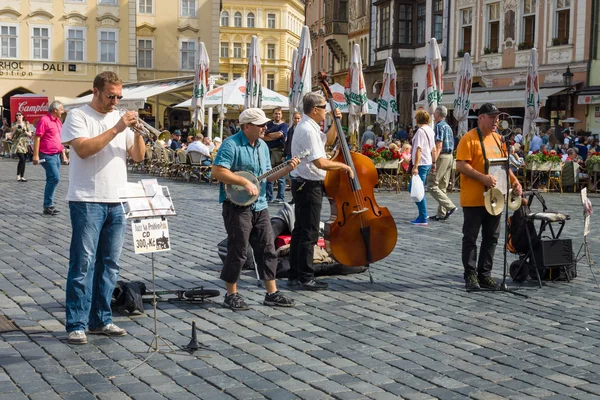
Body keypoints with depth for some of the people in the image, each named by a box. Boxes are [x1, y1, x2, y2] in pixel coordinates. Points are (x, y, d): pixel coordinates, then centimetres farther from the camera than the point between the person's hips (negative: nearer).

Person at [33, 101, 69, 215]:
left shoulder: (58, 121, 15)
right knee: (55, 178, -15)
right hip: (47, 155, -9)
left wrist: (63, 154, 21)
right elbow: (37, 137, -14)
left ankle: (48, 206, 18)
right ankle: (48, 206, -8)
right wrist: (36, 155, -19)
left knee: (52, 180, 11)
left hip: (56, 155, 9)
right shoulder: (44, 120, -11)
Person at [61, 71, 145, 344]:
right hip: (87, 201, -6)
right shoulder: (78, 116, -2)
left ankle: (101, 320, 17)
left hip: (117, 202, 6)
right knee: (83, 263, -5)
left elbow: (138, 156, 11)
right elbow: (83, 149, -19)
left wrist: (138, 131, -6)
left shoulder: (120, 118, 14)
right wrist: (116, 129, -19)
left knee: (109, 264, 9)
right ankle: (76, 325, 0)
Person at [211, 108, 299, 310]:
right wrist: (245, 182, -21)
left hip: (259, 205, 8)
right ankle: (231, 295, 12)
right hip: (237, 205, -8)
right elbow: (217, 171, -21)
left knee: (267, 248, 9)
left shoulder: (262, 146, 13)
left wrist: (286, 170, 4)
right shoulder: (231, 144, -12)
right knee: (238, 252, -2)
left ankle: (272, 293, 17)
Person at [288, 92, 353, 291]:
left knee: (300, 231, 14)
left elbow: (328, 140, 31)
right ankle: (305, 278, -1)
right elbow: (320, 163, -27)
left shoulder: (309, 126, 13)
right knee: (309, 234, -6)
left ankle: (295, 276, 20)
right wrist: (344, 166, -15)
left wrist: (336, 122, 17)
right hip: (309, 186, -11)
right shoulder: (308, 130, -20)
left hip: (303, 185, 11)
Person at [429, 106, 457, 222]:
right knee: (442, 187, 11)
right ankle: (442, 214, 12)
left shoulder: (439, 126, -10)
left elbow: (439, 145, -18)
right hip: (450, 156, 9)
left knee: (433, 186, -8)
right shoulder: (448, 127, 18)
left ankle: (450, 206, -14)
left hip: (442, 157, -9)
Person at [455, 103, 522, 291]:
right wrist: (483, 177, -25)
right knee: (470, 238, 1)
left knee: (491, 238, 10)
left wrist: (514, 181, 5)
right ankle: (470, 275, 9)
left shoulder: (498, 138, 14)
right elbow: (461, 165, -16)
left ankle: (485, 274, 19)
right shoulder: (469, 138, -9)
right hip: (474, 199, -7)